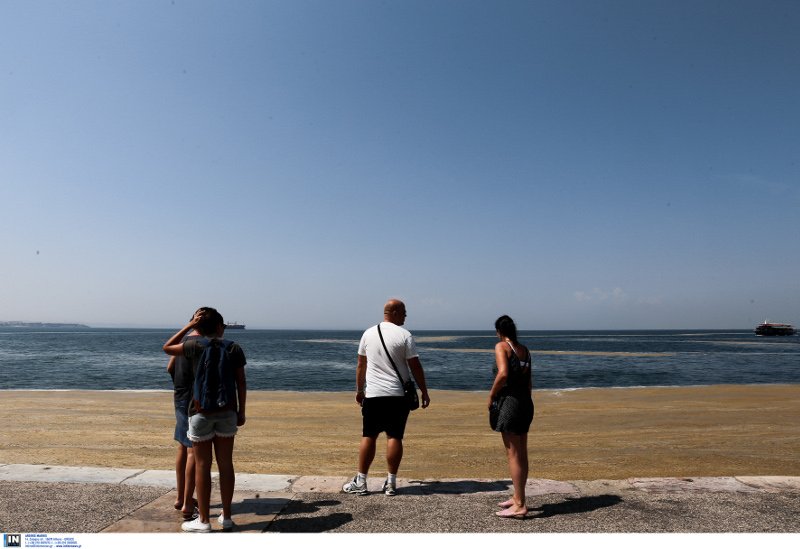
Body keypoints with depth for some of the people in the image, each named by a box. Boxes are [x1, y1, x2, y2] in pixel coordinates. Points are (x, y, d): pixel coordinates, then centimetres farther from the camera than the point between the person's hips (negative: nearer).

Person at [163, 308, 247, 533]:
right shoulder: (234, 348, -1)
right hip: (227, 411, 2)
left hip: (201, 411, -2)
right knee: (226, 464, 10)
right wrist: (241, 411, 7)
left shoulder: (196, 346, -7)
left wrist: (189, 326, 7)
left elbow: (167, 348, 10)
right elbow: (241, 382, -1)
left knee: (202, 465, 6)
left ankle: (203, 521, 15)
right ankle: (226, 517, 20)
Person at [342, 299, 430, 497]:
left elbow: (361, 365, 11)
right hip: (398, 395, -3)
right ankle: (391, 483, 8)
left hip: (372, 394, 3)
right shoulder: (404, 335, -6)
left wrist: (359, 390, 20)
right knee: (394, 437, 4)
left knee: (368, 437, 8)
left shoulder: (369, 333, 5)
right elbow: (415, 367, -6)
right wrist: (424, 391, 3)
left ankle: (360, 482, 12)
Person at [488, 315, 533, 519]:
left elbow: (503, 373, -23)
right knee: (521, 454, 15)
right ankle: (518, 498, 28)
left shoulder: (501, 346, -9)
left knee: (513, 455, -3)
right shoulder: (524, 350, 13)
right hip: (526, 402, 8)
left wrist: (491, 395, -12)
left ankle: (519, 506, 1)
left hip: (509, 401, -8)